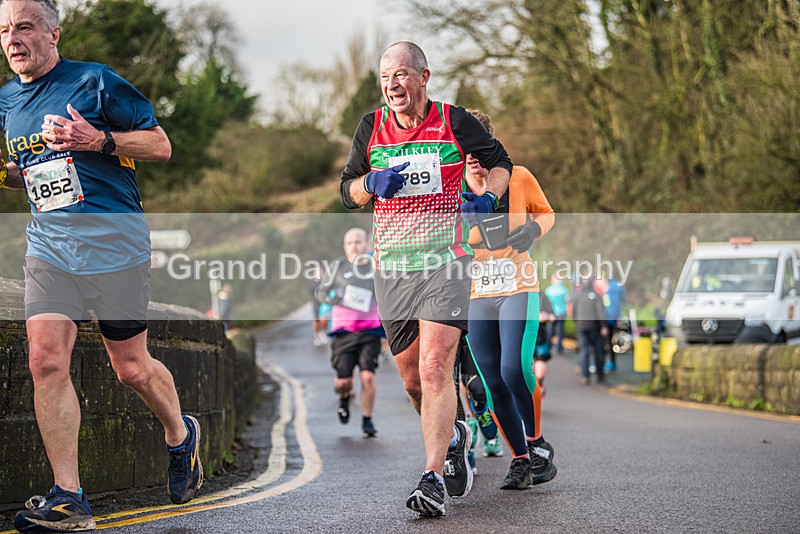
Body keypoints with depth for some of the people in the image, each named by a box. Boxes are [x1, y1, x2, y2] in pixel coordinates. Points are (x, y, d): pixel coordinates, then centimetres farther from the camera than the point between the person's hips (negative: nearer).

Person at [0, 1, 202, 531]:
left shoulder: (95, 81, -4)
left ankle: (181, 434, 36)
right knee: (46, 361, -12)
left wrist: (98, 140, -18)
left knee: (132, 368, 4)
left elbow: (160, 145, -3)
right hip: (49, 246, 4)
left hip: (115, 243, -4)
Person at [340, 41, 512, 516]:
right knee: (412, 379, 10)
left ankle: (433, 480, -17)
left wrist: (488, 198, -8)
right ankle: (453, 437, 38)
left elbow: (501, 161, 12)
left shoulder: (454, 122, -1)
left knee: (435, 370, -17)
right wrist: (372, 182, -9)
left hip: (445, 262, -4)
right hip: (391, 265, 4)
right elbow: (347, 192, 14)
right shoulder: (371, 127, 8)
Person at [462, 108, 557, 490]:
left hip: (519, 290, -2)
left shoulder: (519, 178, -3)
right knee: (494, 384, 1)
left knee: (515, 370, -19)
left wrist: (533, 230, -8)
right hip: (477, 297, 2)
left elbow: (547, 214, 12)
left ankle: (538, 445, 2)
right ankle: (520, 461, 13)